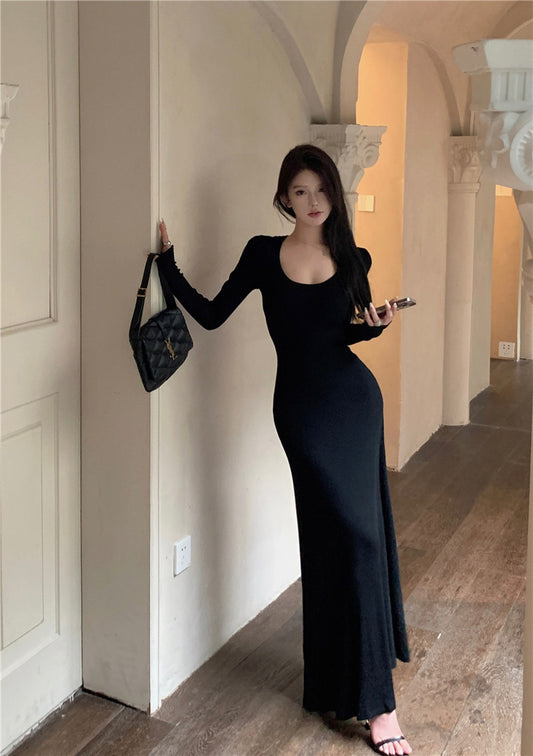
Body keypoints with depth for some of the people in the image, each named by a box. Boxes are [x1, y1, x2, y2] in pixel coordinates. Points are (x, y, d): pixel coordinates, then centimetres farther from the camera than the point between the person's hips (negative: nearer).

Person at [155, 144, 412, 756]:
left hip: (353, 396, 2)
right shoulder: (263, 254, 0)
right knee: (350, 529, -6)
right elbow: (211, 315, 0)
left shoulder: (353, 259, 4)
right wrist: (168, 261, -7)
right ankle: (375, 702, 3)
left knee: (358, 530, 1)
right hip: (300, 406, -2)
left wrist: (374, 326, -7)